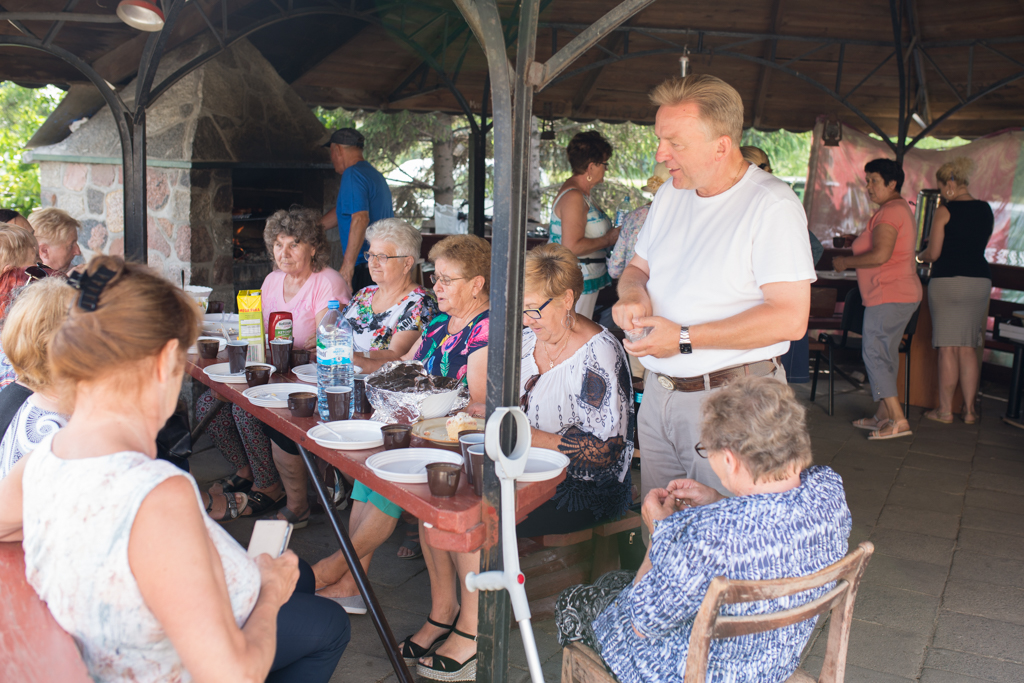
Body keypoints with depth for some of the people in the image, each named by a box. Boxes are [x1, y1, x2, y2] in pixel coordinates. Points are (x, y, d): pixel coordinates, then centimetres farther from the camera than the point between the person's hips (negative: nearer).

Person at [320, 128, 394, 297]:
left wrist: (348, 265, -25)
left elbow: (360, 218, -24)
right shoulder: (374, 174, 21)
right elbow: (341, 213, 33)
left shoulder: (353, 175, -10)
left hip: (365, 267, -9)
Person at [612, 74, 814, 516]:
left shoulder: (773, 205, -14)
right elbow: (637, 267, 22)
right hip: (658, 393, 7)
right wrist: (633, 294, -3)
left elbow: (790, 318, -21)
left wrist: (685, 339, -21)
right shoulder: (670, 196, 11)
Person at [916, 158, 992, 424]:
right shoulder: (986, 210, 9)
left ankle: (945, 410, 4)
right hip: (980, 281, 5)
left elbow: (933, 254, -8)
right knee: (968, 348, 10)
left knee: (948, 348, -1)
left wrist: (920, 255, 13)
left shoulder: (945, 211, -9)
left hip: (948, 281, -5)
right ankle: (969, 410, 13)